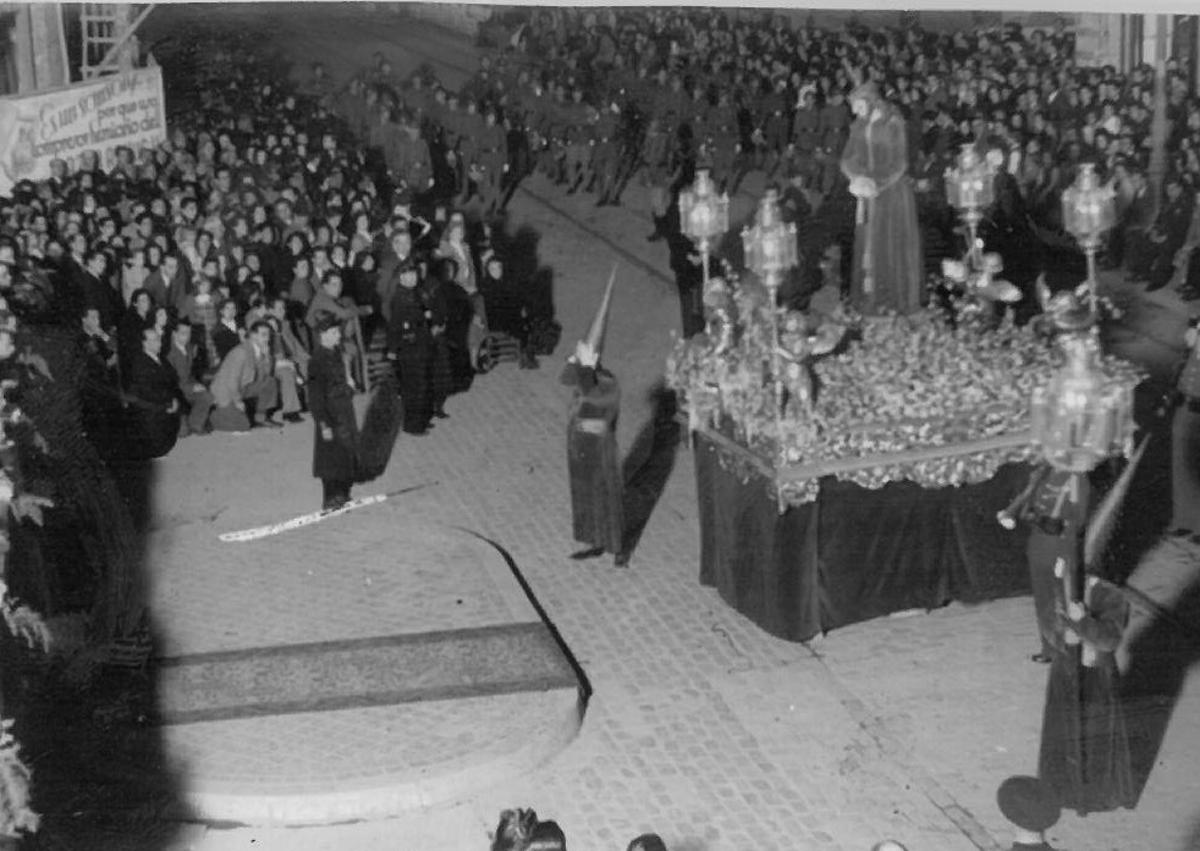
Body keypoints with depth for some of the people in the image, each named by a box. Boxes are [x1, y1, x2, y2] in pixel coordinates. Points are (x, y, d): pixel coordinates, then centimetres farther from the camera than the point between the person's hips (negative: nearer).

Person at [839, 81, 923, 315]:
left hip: (893, 191, -5)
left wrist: (876, 184, -21)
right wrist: (858, 178, -17)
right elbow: (847, 159, 3)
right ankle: (872, 297, 7)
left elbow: (899, 164, -14)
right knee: (869, 245, 2)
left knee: (895, 245, 1)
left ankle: (901, 299, 10)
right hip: (869, 194, 5)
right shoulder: (859, 126, 5)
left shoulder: (894, 124, -11)